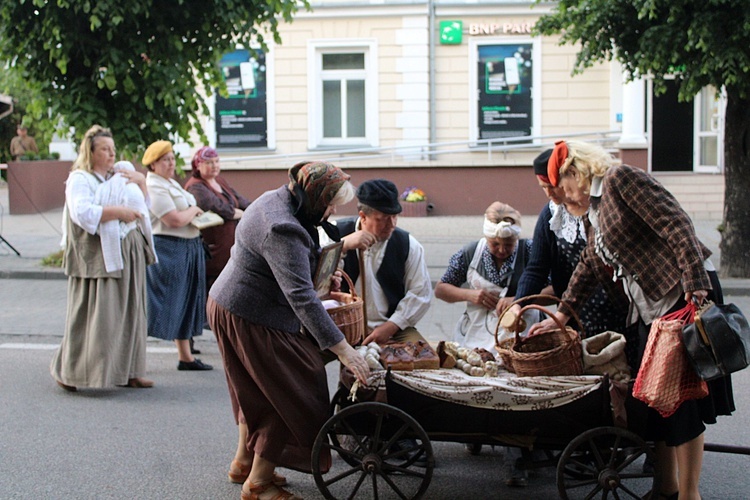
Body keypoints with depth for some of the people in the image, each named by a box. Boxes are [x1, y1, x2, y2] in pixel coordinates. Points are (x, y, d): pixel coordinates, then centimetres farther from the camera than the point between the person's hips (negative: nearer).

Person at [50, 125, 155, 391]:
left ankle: (126, 371, 14)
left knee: (127, 315, 8)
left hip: (126, 258, 8)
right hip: (96, 258, -8)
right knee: (92, 316, -7)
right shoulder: (79, 180, -5)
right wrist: (119, 211, -22)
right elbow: (83, 213, -22)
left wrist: (141, 182, 6)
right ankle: (69, 371, 6)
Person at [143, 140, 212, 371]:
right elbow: (174, 220, -22)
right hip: (166, 250, -10)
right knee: (159, 305, -8)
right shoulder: (154, 187, -15)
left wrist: (194, 213, 5)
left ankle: (185, 357, 21)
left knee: (184, 304, 13)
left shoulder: (171, 183, 17)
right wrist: (194, 210, -5)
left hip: (189, 249, 10)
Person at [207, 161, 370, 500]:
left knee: (258, 390, 24)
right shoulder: (282, 231, -30)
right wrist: (342, 349, -39)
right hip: (252, 319, -10)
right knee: (289, 394, 0)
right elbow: (302, 297, -37)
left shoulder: (276, 199, 2)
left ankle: (243, 463, 38)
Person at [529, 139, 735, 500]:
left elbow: (676, 225, -17)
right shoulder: (594, 212, 19)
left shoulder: (620, 179, -8)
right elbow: (588, 267, 29)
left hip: (684, 295, -9)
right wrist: (561, 316, 30)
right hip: (649, 307, 9)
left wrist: (696, 285, -24)